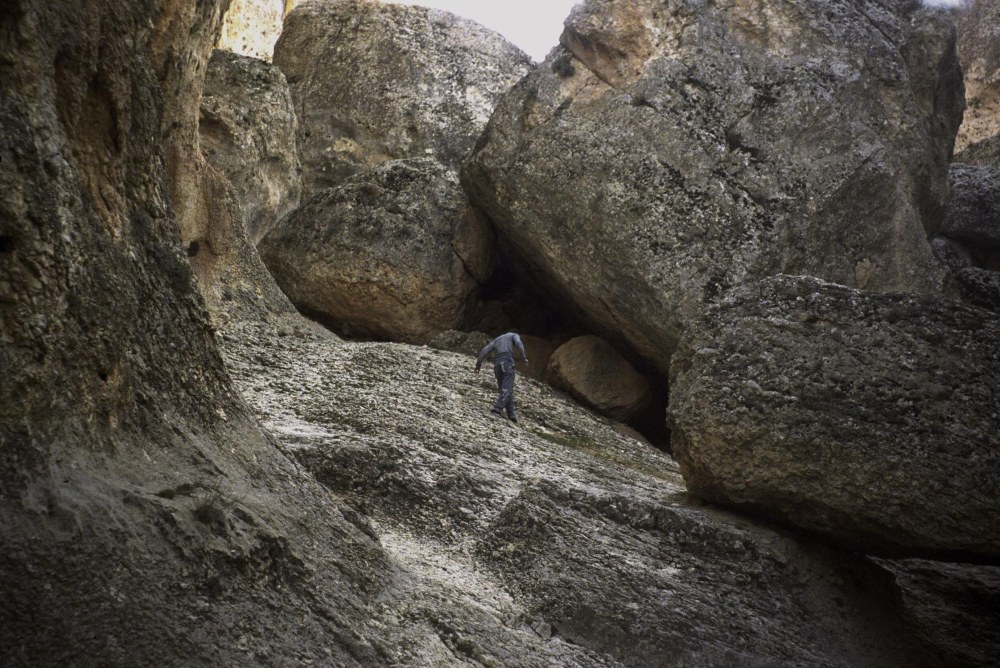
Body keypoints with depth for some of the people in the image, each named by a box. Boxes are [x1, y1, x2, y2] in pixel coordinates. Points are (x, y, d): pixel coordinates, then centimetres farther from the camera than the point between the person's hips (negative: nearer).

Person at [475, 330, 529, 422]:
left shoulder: (497, 339, 32)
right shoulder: (515, 335, 19)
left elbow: (485, 350, 18)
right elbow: (518, 343, -6)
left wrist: (478, 364, 13)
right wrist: (524, 357, -16)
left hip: (497, 363, 5)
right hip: (507, 362, -5)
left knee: (504, 389, 9)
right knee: (507, 389, -10)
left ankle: (511, 413, 4)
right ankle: (498, 408, -28)